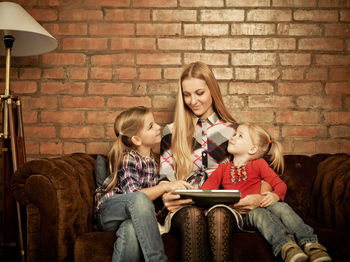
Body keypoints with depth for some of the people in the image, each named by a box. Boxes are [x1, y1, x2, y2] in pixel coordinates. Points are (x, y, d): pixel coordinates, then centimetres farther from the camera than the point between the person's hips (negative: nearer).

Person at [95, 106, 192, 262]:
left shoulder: (153, 158, 6)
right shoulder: (128, 159, -13)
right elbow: (134, 196, -24)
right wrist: (166, 186, -29)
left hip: (134, 214, 4)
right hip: (108, 212, -4)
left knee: (131, 229, -37)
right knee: (139, 199, -38)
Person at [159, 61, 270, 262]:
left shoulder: (232, 131, 16)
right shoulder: (171, 132, 17)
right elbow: (165, 177, 10)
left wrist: (261, 196, -13)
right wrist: (166, 197, -15)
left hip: (223, 206, 0)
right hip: (185, 208, 0)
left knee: (219, 215, -37)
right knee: (193, 215, -37)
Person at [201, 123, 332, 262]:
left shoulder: (259, 164, 17)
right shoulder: (223, 168, 22)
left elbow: (280, 184, 8)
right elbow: (207, 188, 10)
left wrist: (276, 195, -17)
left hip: (261, 205, 1)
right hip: (242, 213, 0)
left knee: (281, 207, -31)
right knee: (258, 213, -34)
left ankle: (310, 244, -43)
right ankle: (286, 245, -54)